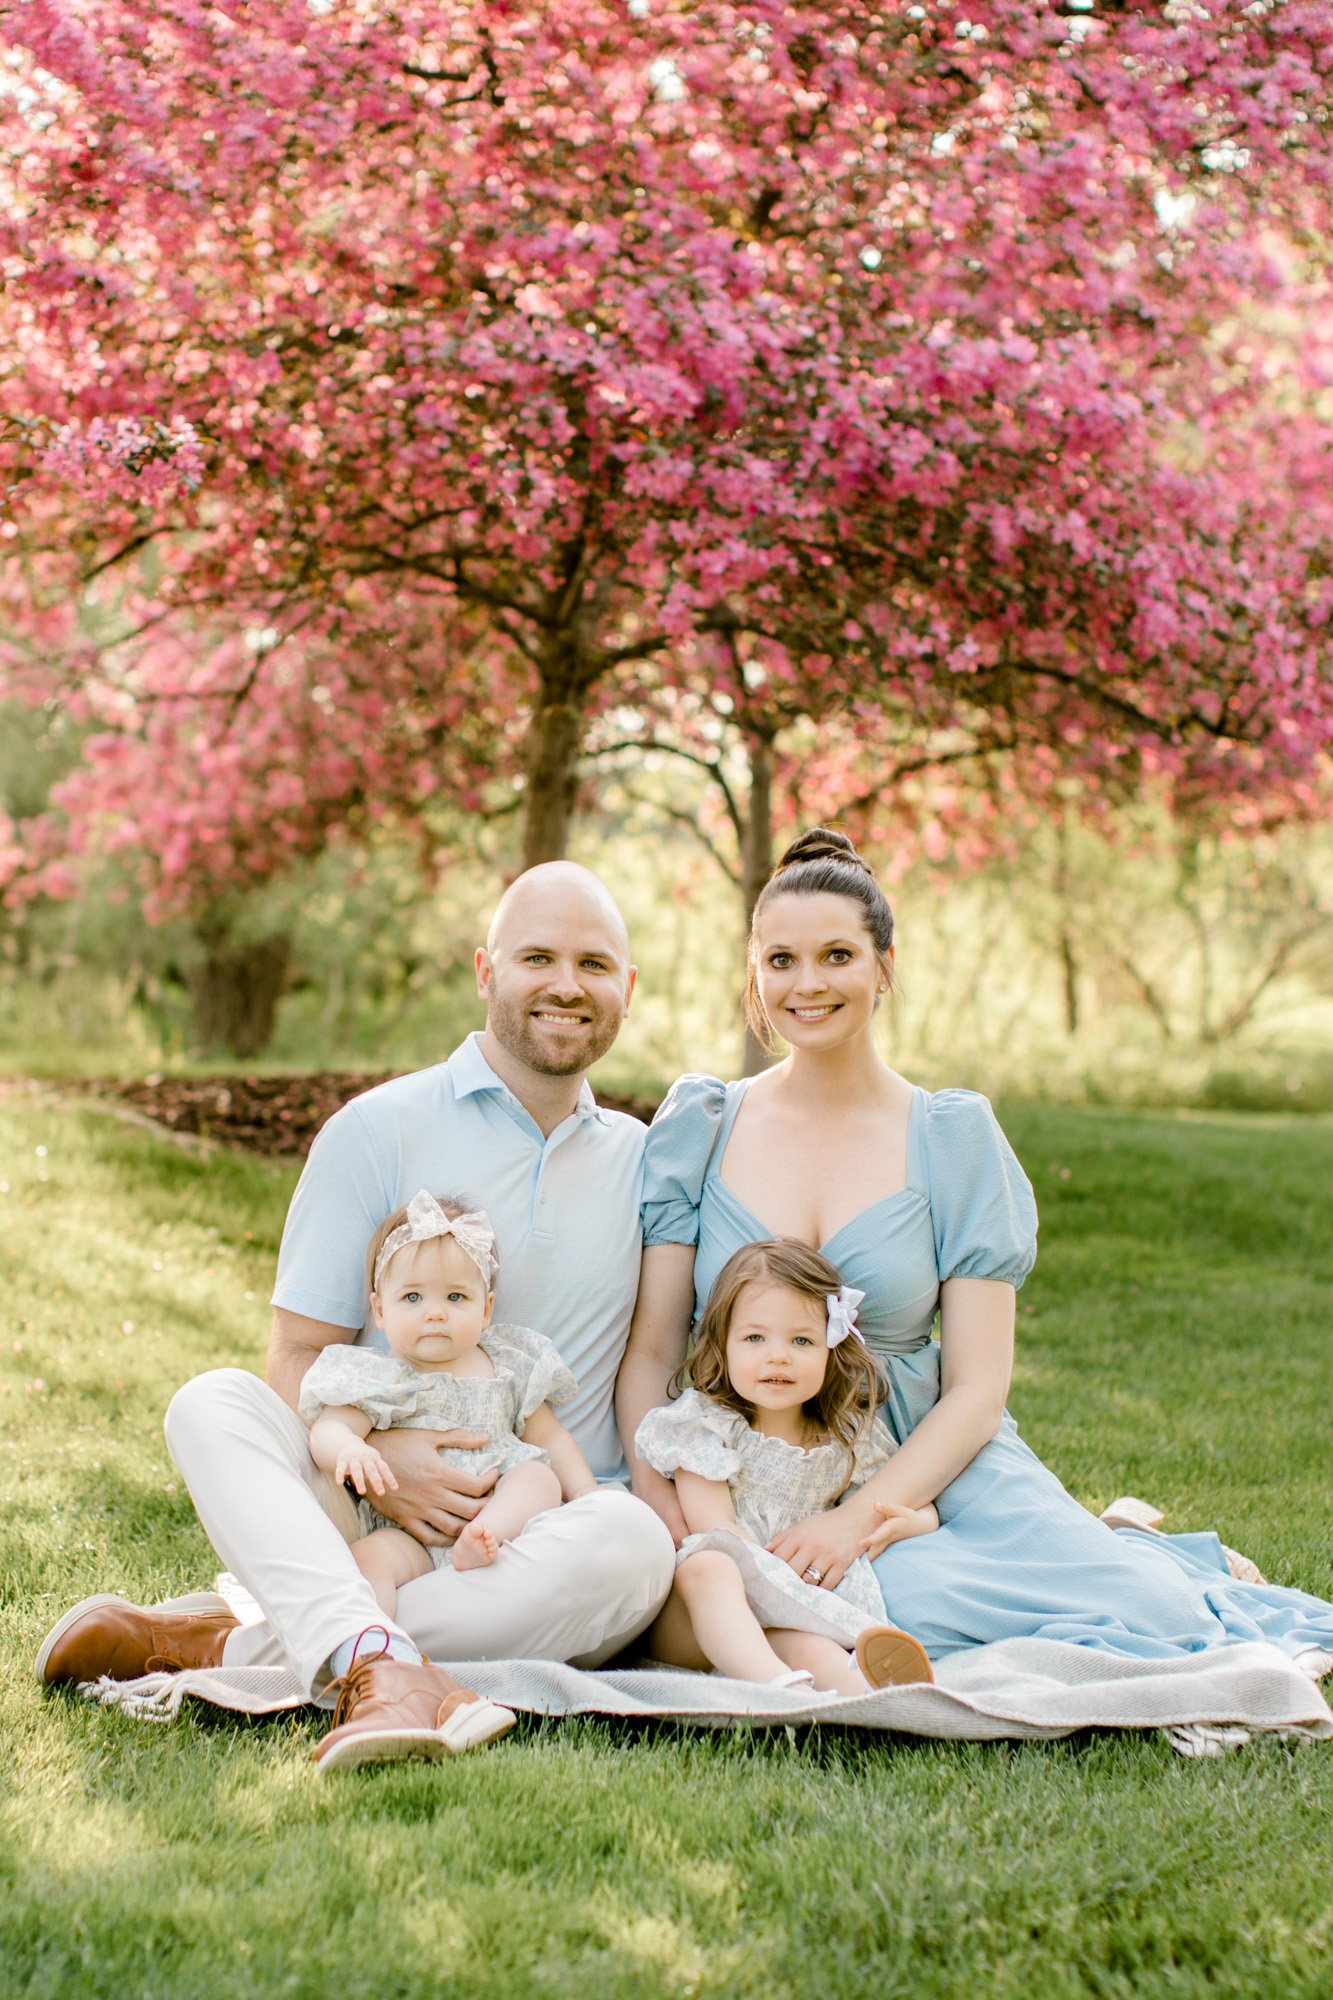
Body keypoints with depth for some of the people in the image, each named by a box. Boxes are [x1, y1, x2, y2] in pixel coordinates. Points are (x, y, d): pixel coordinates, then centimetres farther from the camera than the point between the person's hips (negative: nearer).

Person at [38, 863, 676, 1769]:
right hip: (365, 1521, -1)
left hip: (542, 1541, 2)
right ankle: (379, 1669, -50)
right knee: (212, 1401, -26)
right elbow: (300, 1357, 1)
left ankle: (226, 1645, -28)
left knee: (633, 1541, -33)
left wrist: (670, 1498, -6)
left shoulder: (643, 1160, 14)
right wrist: (372, 1457, -20)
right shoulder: (379, 1132, 4)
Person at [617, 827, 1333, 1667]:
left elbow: (975, 1391, -3)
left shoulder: (955, 1137, 1)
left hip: (924, 1463, -2)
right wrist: (653, 1488, -17)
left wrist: (860, 1516, -19)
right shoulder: (699, 1125, 4)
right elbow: (650, 1348, 2)